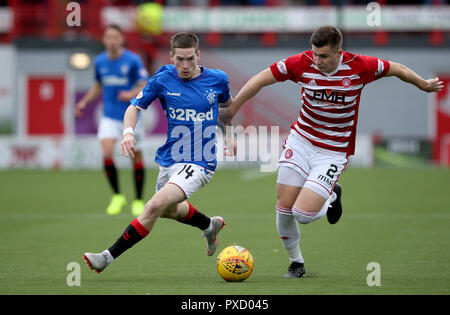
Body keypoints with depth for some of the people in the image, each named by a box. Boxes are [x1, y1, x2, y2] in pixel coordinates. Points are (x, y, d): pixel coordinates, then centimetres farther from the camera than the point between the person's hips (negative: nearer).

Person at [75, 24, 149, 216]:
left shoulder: (132, 60, -9)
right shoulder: (100, 61, 5)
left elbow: (145, 85, -8)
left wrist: (132, 94, -27)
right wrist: (84, 102, 9)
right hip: (110, 117, 3)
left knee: (136, 157, 3)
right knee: (107, 154, -16)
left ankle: (138, 201, 18)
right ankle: (117, 196, 2)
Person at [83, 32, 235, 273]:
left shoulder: (217, 79, -6)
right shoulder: (163, 79, -6)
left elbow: (228, 104, 17)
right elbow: (135, 107, 0)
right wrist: (128, 131, -18)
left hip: (198, 164, -5)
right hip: (169, 160, 5)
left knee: (156, 205, -25)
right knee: (170, 210, 27)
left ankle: (108, 257, -22)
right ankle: (210, 226, 58)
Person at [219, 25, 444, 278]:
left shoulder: (359, 67, -17)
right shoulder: (302, 63, -14)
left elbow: (397, 69, 1)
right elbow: (260, 80, -5)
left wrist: (425, 85, 17)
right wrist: (231, 110, -3)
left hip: (334, 151, -2)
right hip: (300, 141, 3)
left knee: (303, 214, -14)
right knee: (284, 207, -2)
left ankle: (331, 197, 21)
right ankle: (296, 262, 23)